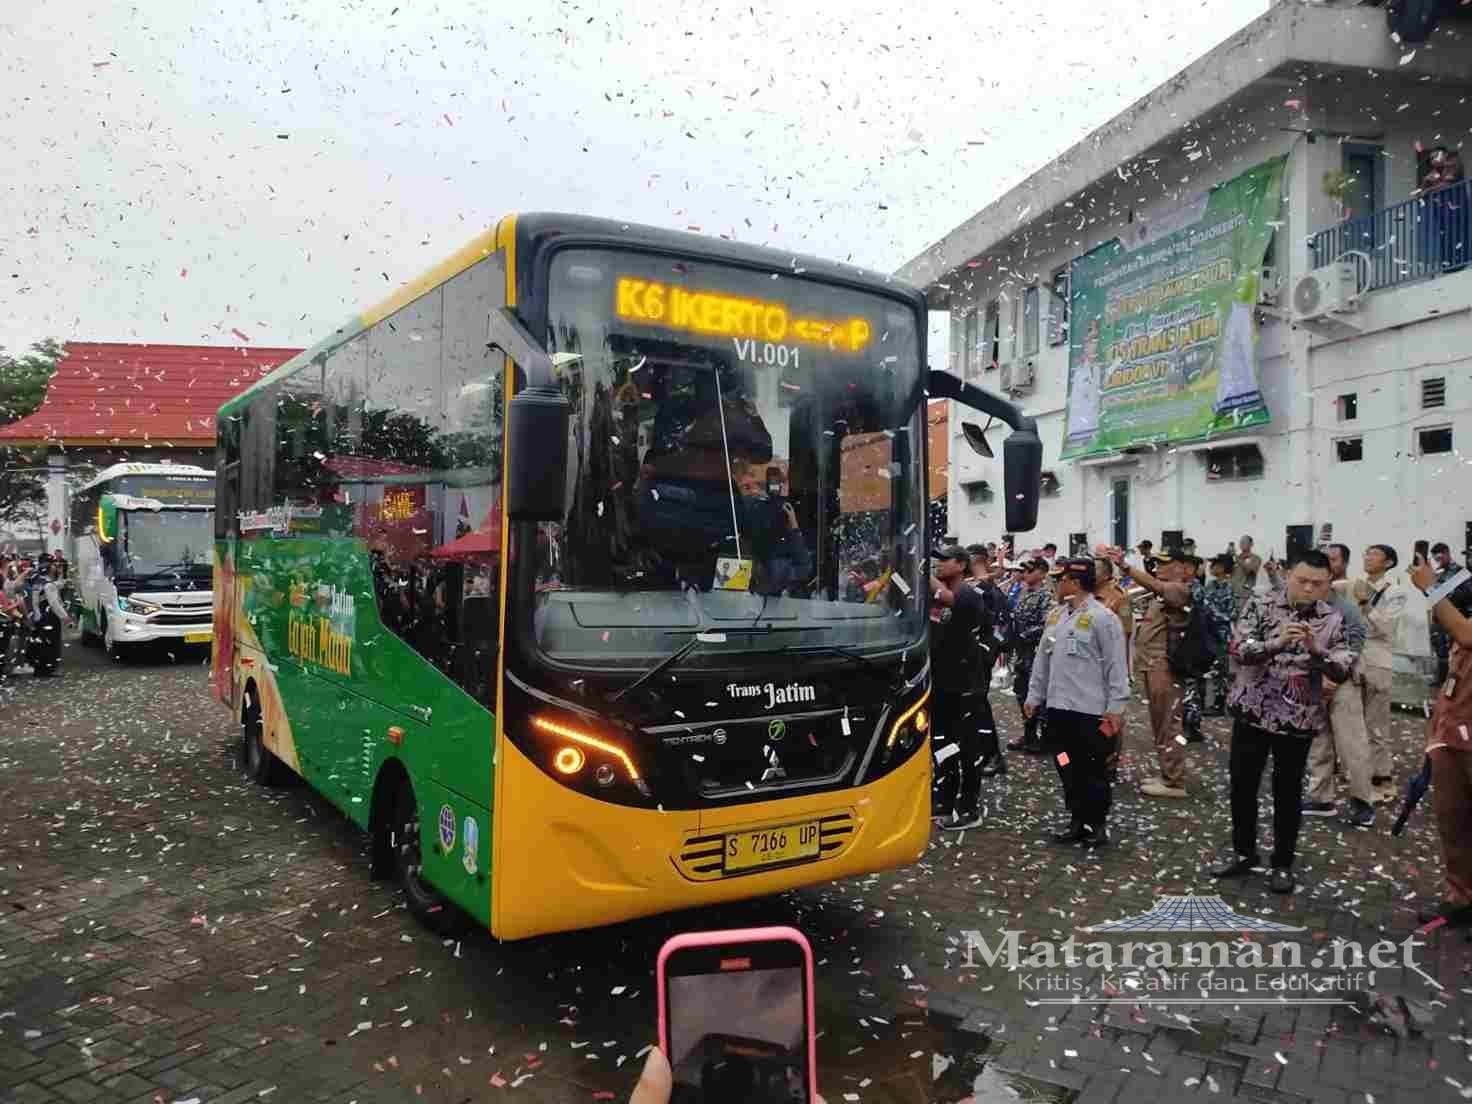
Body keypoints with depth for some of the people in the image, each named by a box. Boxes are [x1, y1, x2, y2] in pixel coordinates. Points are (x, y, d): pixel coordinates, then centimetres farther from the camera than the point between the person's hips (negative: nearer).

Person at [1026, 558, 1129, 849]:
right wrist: (1034, 695, 17)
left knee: (1093, 771, 4)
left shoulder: (1102, 617, -11)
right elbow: (1043, 659, 18)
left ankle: (1097, 825, 17)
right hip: (1058, 706, 7)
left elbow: (1116, 666, -11)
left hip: (1090, 710, -7)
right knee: (1068, 770, 12)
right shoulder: (1055, 615, 12)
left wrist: (1116, 706, -14)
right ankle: (1078, 822, 24)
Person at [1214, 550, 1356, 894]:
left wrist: (1316, 649, -26)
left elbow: (1343, 670, -9)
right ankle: (1244, 853, 27)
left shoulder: (1333, 619, -2)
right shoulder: (1261, 606, -5)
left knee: (1288, 792, 9)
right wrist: (1277, 642, -32)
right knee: (1242, 785, 9)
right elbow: (1239, 650, -16)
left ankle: (1283, 863, 25)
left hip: (1299, 718, 0)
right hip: (1253, 710, 0)